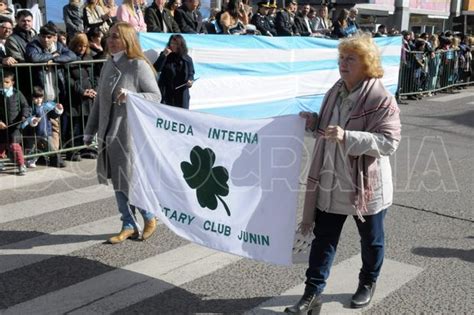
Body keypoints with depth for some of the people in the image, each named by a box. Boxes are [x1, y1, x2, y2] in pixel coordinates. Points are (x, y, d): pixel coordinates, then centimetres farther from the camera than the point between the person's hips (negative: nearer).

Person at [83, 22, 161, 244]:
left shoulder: (138, 65, -10)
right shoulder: (108, 65, 9)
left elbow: (156, 96, -7)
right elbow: (99, 100, 13)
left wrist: (131, 96, -24)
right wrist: (90, 131, 15)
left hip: (130, 132, -6)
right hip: (109, 133, 7)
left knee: (129, 181, -1)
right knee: (117, 181, 10)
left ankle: (149, 217, 25)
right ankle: (129, 226, 24)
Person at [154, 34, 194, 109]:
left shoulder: (187, 59, 5)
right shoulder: (164, 56, 4)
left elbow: (191, 74, 10)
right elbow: (156, 69, -9)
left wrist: (190, 81, -13)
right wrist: (164, 55, -15)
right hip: (166, 93, -1)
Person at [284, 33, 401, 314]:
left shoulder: (381, 99, -17)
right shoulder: (335, 92, 5)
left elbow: (390, 142, -22)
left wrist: (347, 137, -30)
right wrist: (315, 123, -4)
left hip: (366, 184, -5)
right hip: (331, 181, 5)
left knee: (371, 240, 16)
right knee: (323, 237, 8)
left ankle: (368, 283, 40)